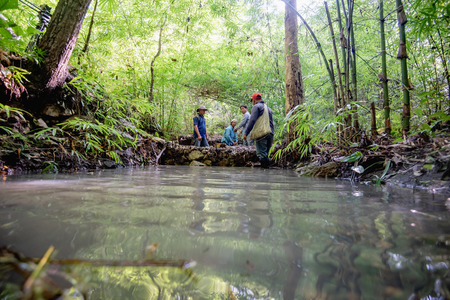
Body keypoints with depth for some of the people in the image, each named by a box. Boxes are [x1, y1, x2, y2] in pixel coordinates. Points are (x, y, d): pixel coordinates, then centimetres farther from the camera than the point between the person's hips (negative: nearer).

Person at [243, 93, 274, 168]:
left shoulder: (256, 106, 1)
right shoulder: (268, 108, 26)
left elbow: (252, 121, -11)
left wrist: (246, 133, -11)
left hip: (261, 134, -8)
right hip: (270, 133, 8)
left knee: (261, 153, -10)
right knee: (266, 153, 11)